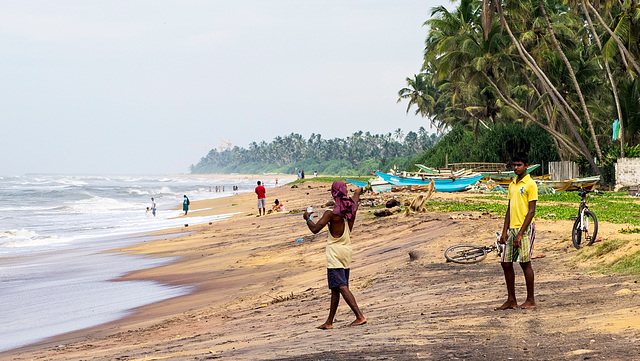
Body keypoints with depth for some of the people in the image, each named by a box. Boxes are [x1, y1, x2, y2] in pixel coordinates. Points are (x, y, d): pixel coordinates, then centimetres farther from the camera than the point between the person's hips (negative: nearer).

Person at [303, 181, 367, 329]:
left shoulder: (332, 213, -17)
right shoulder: (352, 208, 2)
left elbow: (315, 229, -17)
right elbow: (356, 194, 27)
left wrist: (307, 218, 3)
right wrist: (359, 190, 50)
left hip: (335, 251, -7)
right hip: (347, 250, 7)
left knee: (341, 287, -10)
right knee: (335, 288, 12)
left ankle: (360, 316, -20)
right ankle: (329, 322, 18)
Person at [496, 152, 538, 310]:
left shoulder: (530, 184, -8)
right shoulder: (512, 185, 16)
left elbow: (531, 211, -12)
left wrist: (520, 234, -17)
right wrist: (505, 231, 10)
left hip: (525, 228, -8)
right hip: (512, 229, 8)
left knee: (525, 262, -5)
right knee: (506, 263, 6)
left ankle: (530, 300, 4)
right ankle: (511, 300, 13)